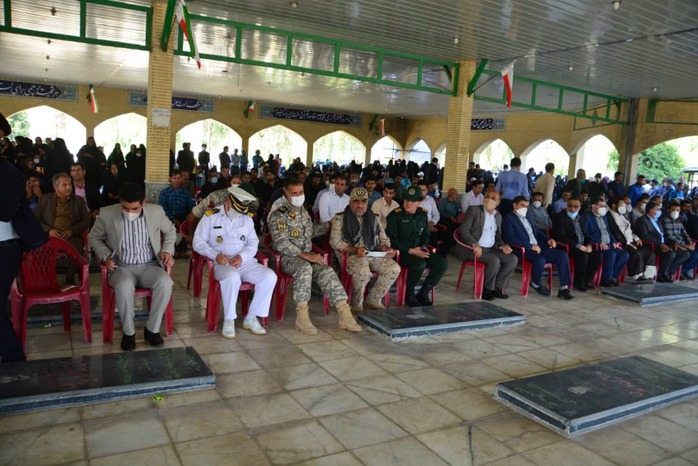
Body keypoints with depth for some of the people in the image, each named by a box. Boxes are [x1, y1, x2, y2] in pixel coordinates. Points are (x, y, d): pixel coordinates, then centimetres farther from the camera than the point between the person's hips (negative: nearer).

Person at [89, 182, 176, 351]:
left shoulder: (156, 211, -5)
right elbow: (94, 237, 9)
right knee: (125, 286, -36)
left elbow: (170, 231, 14)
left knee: (165, 283, -31)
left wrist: (167, 251, -2)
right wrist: (105, 255, -8)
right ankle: (128, 332, -12)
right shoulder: (106, 214, -8)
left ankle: (152, 329, -11)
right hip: (122, 267, -1)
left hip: (149, 266, 1)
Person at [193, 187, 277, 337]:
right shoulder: (210, 216, 2)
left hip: (245, 262, 4)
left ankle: (251, 318, -9)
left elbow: (253, 243, 9)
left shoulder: (247, 219, 15)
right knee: (232, 277, -39)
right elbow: (197, 242, -1)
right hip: (222, 263, -4)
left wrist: (242, 256, -12)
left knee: (270, 276, -21)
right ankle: (229, 320, -20)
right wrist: (215, 255, -18)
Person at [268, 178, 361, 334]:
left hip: (307, 256, 6)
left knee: (327, 272, -21)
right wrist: (305, 255, -27)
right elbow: (281, 243, -20)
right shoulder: (278, 214, -9)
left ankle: (345, 316, -26)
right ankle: (302, 317, -34)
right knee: (305, 268, -37)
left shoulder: (303, 211, 16)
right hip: (287, 257, -6)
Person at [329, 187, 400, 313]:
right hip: (350, 255, -5)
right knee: (363, 272, -37)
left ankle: (373, 299, -1)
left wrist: (386, 248, -7)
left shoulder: (374, 218, 16)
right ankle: (356, 303, -9)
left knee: (394, 268, -20)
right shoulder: (340, 218, 1)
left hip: (374, 254, 5)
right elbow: (335, 241, -8)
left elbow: (383, 239, 17)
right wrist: (355, 250, -21)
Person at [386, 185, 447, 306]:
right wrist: (410, 250, -17)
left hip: (418, 250, 6)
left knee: (442, 262, -15)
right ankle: (409, 295, -10)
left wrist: (423, 247, 2)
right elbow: (391, 239, -12)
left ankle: (423, 293, -3)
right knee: (420, 264, -35)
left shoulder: (422, 214, 9)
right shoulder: (395, 215, -8)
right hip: (401, 252, -6)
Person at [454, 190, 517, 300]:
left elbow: (497, 236, 21)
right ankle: (487, 289, -8)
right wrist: (475, 244, -27)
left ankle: (497, 287, -3)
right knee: (494, 261, -29)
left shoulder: (498, 216, 15)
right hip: (474, 248, -7)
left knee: (512, 259, -11)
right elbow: (463, 230, -14)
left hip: (490, 249, 7)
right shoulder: (474, 210, -5)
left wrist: (502, 246, -2)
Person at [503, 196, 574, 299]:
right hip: (523, 250, -8)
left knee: (562, 255, -10)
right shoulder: (508, 219, -4)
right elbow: (510, 238, -17)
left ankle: (564, 288, -8)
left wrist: (548, 239, 7)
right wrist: (530, 246, -21)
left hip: (538, 247, 8)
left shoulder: (527, 217, 21)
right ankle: (535, 284, -5)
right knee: (540, 260, -35)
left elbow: (536, 232, 29)